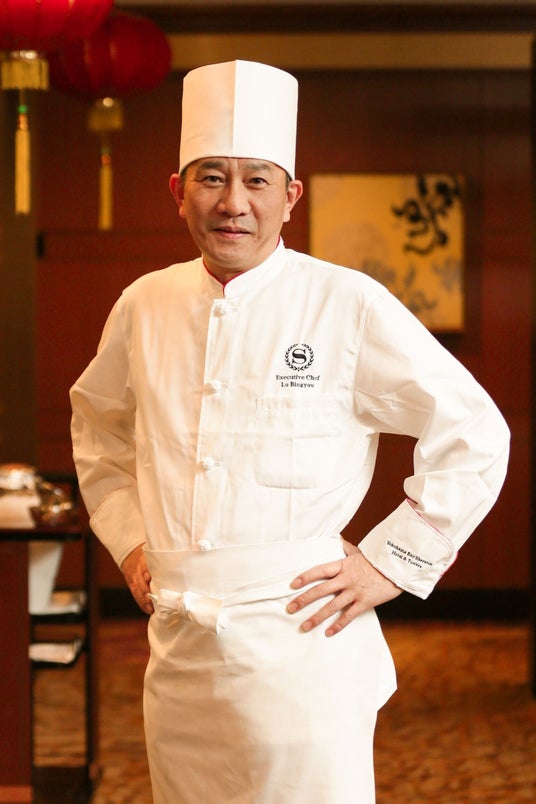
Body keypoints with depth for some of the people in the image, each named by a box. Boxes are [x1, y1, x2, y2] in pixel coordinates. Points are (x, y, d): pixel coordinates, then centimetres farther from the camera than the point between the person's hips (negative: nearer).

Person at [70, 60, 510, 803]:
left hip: (301, 640, -4)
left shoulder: (349, 306, -8)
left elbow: (474, 435, -5)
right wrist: (127, 539, 13)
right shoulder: (145, 306, 6)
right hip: (177, 649, 5)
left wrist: (390, 562, -6)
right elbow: (98, 424, 24)